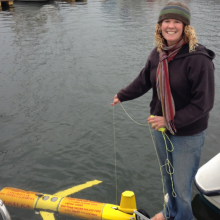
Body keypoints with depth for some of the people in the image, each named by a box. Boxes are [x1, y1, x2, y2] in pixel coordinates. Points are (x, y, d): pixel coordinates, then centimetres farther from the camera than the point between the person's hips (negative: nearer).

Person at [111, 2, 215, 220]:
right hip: (160, 127, 6)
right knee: (167, 176, 26)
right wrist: (122, 95, 9)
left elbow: (203, 103, -22)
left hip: (187, 134, -6)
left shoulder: (198, 58, -23)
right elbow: (143, 81, 13)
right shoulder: (158, 53, -4)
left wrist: (170, 121, -23)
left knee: (182, 187, 3)